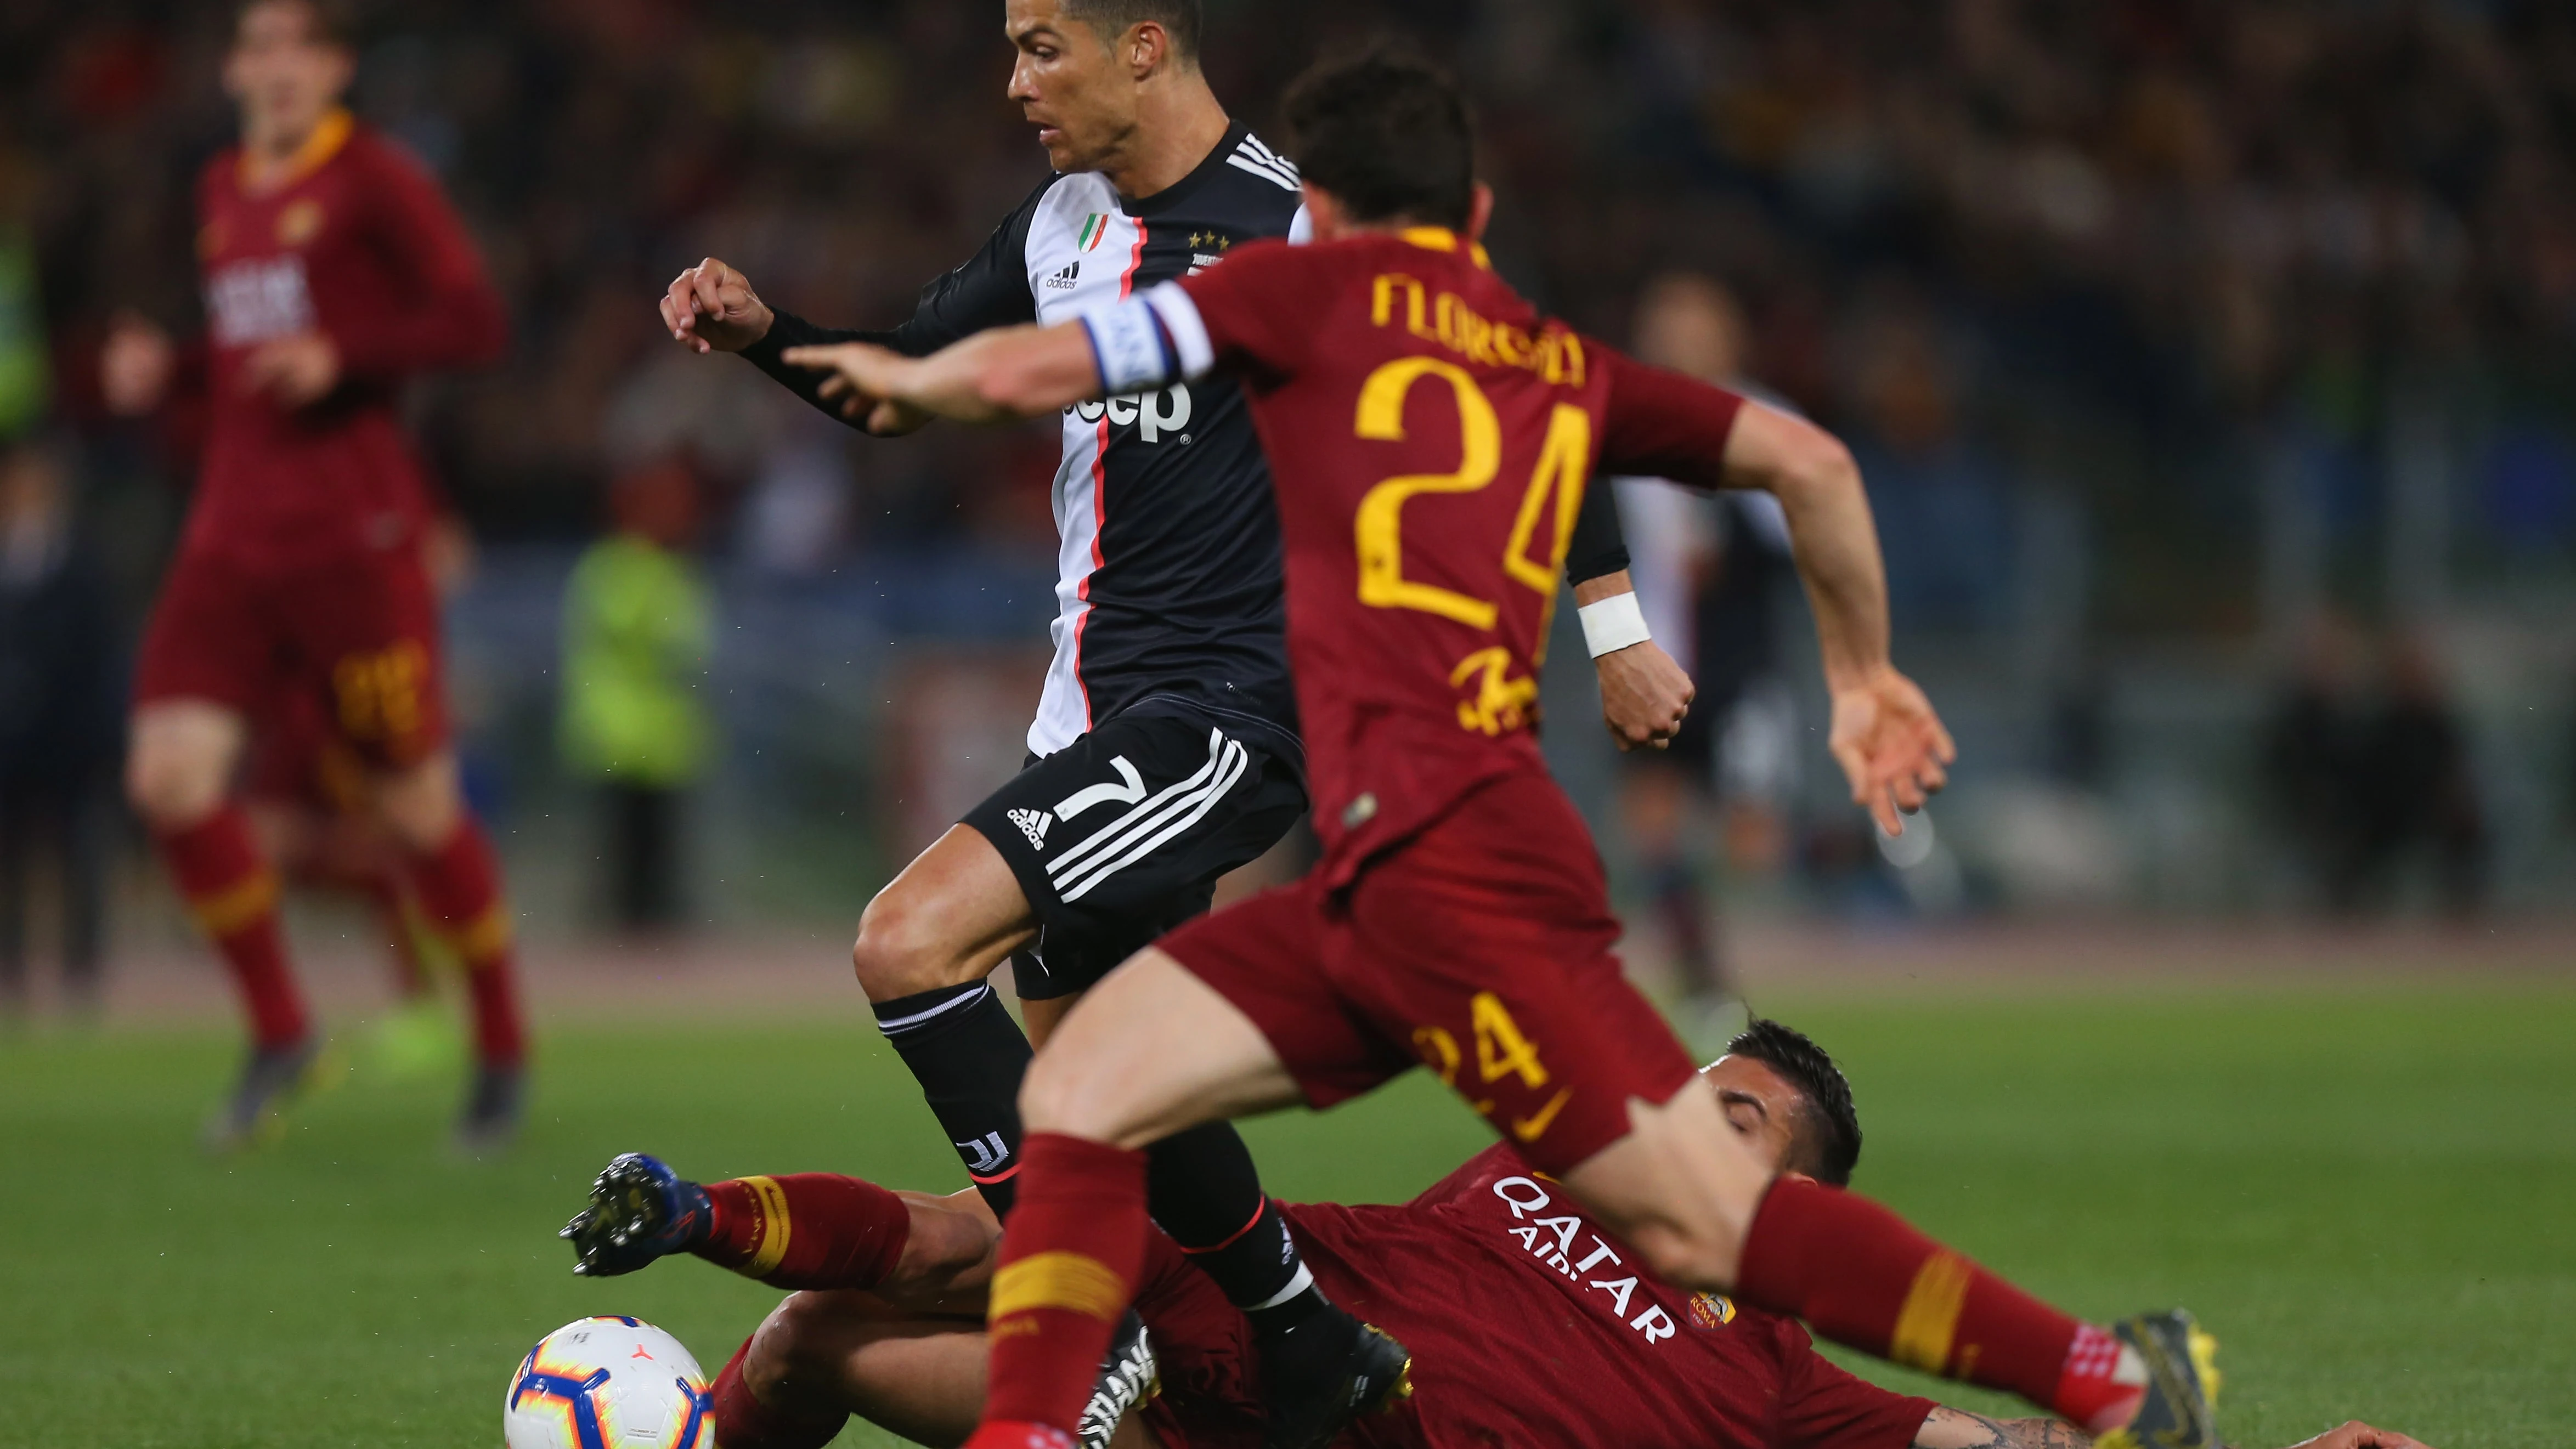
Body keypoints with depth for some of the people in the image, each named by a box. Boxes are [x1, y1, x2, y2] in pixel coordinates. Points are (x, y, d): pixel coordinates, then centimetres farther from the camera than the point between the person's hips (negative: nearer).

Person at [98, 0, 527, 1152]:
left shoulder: (373, 181, -3)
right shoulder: (220, 193, 16)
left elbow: (475, 323, -9)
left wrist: (340, 357, -20)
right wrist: (150, 369, 8)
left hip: (352, 532, -6)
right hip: (231, 530, 6)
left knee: (416, 803, -1)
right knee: (170, 780, -10)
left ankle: (502, 1047, 18)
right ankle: (278, 1034, 4)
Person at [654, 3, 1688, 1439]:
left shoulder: (1292, 227, -14)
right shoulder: (1065, 218, 9)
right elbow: (903, 385, 21)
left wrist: (1611, 616, -6)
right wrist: (764, 331, 2)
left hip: (1229, 713, -9)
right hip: (1099, 710, 9)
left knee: (909, 946, -22)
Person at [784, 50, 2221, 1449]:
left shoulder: (1319, 284, 7)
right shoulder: (1563, 364, 23)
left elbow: (1021, 373, 5)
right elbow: (1811, 461, 20)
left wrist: (900, 376, 27)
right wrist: (1866, 672, 34)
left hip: (1433, 849, -8)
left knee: (1708, 1225, -8)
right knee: (1080, 1093, 4)